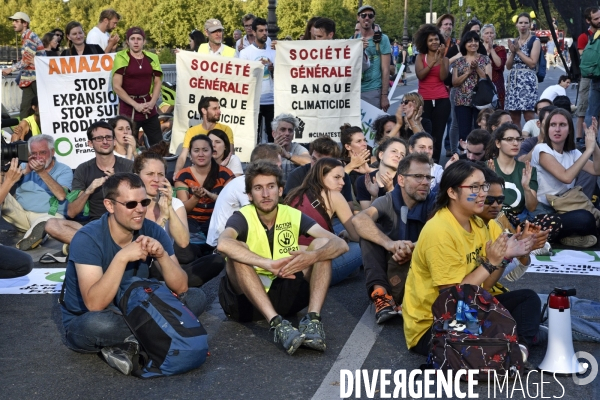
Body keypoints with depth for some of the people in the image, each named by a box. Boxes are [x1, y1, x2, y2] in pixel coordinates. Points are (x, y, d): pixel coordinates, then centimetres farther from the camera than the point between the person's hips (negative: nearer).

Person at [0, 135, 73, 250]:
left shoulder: (64, 171, 3)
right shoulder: (24, 167, 14)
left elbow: (61, 195, -15)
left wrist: (42, 172, -23)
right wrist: (25, 171, -18)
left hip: (48, 215, -6)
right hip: (20, 213, 6)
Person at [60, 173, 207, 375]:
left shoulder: (152, 231, -10)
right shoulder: (88, 238, -23)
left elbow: (181, 288, -12)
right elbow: (95, 304, -32)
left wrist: (162, 256, -29)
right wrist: (122, 257, -39)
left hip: (133, 312, 5)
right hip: (84, 322, -5)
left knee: (196, 298, -11)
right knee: (99, 324, -41)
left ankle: (123, 343, -13)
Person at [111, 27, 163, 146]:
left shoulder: (152, 58, 7)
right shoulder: (122, 58, -6)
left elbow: (158, 82, 10)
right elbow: (116, 86, -10)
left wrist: (152, 102, -6)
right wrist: (135, 105, -13)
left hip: (148, 108, 4)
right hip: (128, 108, -4)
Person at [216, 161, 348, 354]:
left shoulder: (293, 215, 0)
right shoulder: (242, 217, -10)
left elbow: (340, 244, -10)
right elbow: (223, 244, -35)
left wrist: (312, 256, -32)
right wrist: (269, 263, -42)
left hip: (285, 294, 3)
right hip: (246, 298, -3)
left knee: (321, 245, -11)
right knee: (238, 249, -29)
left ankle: (313, 319, -30)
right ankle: (277, 324, -42)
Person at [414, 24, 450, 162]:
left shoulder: (444, 58, 9)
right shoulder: (420, 57, 7)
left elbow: (443, 77, -7)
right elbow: (420, 75, -9)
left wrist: (441, 59, -14)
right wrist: (433, 61, -17)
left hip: (442, 100, 1)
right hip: (424, 100, -1)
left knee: (437, 135, -1)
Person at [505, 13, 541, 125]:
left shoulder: (534, 41, 0)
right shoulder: (513, 42, 17)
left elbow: (532, 63, -10)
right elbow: (508, 66, 14)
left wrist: (518, 51, -6)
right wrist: (512, 52, -2)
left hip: (528, 79, -6)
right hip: (513, 80, 6)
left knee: (529, 116, -12)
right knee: (514, 118, 2)